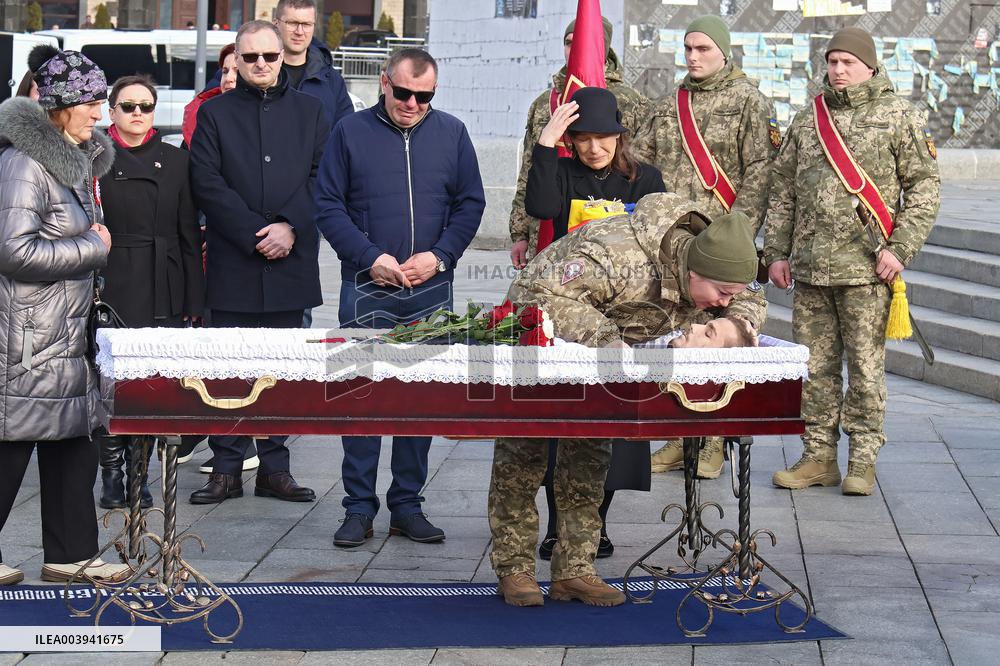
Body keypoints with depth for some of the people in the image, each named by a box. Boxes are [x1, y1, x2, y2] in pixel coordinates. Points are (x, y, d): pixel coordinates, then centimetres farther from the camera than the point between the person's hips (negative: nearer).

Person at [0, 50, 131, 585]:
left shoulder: (73, 158, 13)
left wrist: (92, 237, 9)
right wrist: (93, 248, -13)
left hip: (67, 330, 10)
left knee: (73, 445, 12)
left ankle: (69, 555, 20)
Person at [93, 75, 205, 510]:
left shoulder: (176, 161, 10)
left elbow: (190, 234, 8)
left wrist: (193, 299, 3)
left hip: (163, 294, 2)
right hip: (110, 290, -2)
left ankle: (139, 473, 14)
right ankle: (111, 474, 9)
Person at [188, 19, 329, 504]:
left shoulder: (308, 110, 11)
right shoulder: (215, 113, 6)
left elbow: (322, 176, 4)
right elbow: (207, 183, -3)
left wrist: (290, 227, -10)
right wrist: (256, 233, -11)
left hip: (291, 260, 1)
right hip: (232, 263, -1)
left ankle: (274, 468, 13)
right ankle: (226, 469, 9)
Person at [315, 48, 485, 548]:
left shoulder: (452, 134, 7)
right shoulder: (350, 133, 2)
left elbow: (470, 204, 8)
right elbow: (328, 207, 0)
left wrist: (439, 255, -7)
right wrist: (371, 258, -11)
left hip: (432, 290, 2)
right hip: (367, 290, -2)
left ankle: (407, 505, 16)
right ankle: (359, 508, 6)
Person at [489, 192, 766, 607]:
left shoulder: (711, 271, -17)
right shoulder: (621, 255, -41)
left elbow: (751, 303, -1)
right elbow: (543, 293, -40)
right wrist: (601, 334, -48)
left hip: (606, 351, 7)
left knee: (591, 452, 4)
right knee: (523, 450, -3)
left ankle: (575, 571, 9)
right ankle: (513, 569, 6)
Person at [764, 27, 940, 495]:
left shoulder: (899, 117, 1)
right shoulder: (807, 119, 14)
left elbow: (925, 187, -1)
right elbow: (783, 189, 18)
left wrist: (901, 247, -10)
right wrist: (776, 251, 12)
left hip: (866, 267, -4)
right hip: (810, 266, 4)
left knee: (865, 366, -1)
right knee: (814, 366, 7)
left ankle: (862, 460, 8)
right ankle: (818, 456, 16)